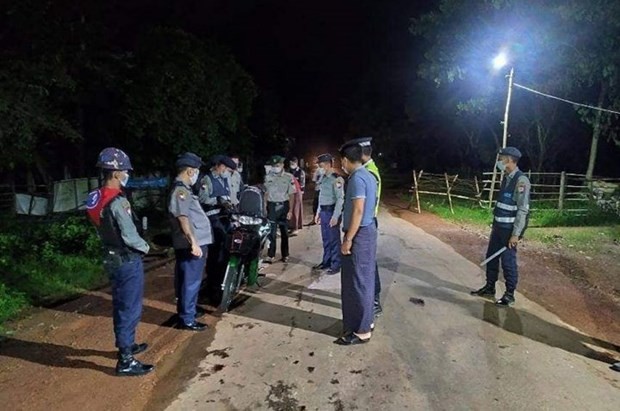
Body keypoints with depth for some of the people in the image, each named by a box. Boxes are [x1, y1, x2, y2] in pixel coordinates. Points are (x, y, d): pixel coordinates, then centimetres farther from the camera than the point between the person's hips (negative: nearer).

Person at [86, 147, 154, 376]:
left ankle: (126, 345, 38)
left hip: (111, 258, 9)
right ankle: (126, 361, 8)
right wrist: (145, 247, -4)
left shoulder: (95, 199, 4)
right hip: (127, 260, -9)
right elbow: (130, 236, -23)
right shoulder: (118, 202, -24)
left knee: (121, 306, 21)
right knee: (130, 309, 0)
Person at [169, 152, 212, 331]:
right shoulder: (180, 191, -16)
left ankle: (186, 311, 35)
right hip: (192, 245, -11)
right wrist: (194, 243, -27)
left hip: (196, 242, 11)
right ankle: (187, 319, 8)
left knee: (187, 280, 21)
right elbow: (183, 219, -24)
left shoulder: (183, 189, 16)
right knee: (191, 282, -2)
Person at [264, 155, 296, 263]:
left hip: (284, 206, -1)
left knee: (284, 232, 8)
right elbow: (266, 194, 10)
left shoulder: (289, 177, -2)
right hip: (272, 206, 1)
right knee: (271, 231, -5)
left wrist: (290, 210, -6)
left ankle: (285, 255, 17)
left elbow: (291, 195, -2)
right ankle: (270, 255, -1)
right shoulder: (268, 177, 6)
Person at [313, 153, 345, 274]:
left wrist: (335, 216, -21)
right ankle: (326, 262, 29)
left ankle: (336, 265, 13)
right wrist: (318, 212, 19)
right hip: (324, 211, 8)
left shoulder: (336, 179, -15)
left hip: (332, 211, -8)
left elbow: (340, 199, -18)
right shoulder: (324, 178, 12)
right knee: (326, 239, 17)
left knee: (334, 239, 1)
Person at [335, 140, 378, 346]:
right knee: (365, 279, 17)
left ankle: (361, 330, 8)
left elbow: (358, 211, -25)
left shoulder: (357, 178, -18)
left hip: (359, 234, -10)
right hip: (369, 230, 10)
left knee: (356, 282, -2)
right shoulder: (368, 175, 12)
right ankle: (366, 321, 29)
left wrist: (348, 239, -22)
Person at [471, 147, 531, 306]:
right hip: (498, 227, 9)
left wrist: (516, 234, -21)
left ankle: (509, 295, 16)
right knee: (491, 257, 15)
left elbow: (523, 209, -20)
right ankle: (489, 288, 29)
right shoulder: (507, 178, 10)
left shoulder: (521, 180, -17)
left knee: (508, 262, 2)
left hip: (509, 230, -8)